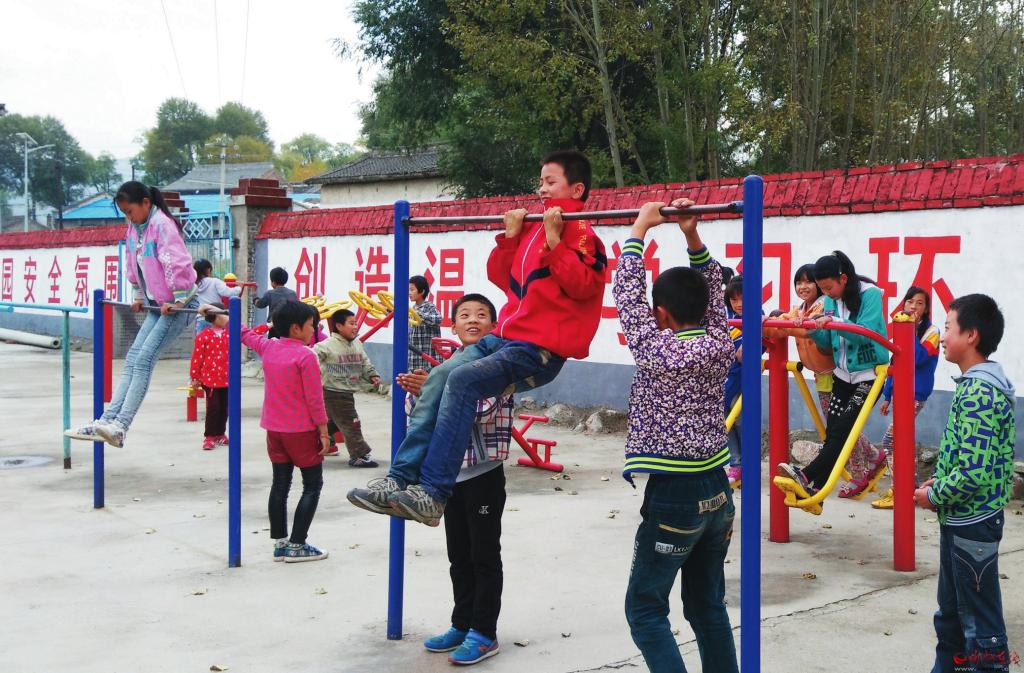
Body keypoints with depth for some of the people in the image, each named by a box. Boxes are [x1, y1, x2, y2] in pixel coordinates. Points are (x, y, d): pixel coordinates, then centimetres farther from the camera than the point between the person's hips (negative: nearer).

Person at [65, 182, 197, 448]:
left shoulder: (162, 225, -17)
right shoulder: (134, 228, 10)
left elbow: (178, 264, -24)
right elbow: (133, 264, 21)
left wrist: (178, 300, -22)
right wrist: (138, 296, 22)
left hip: (178, 304, -9)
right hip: (157, 304, 9)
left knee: (144, 360, -17)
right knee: (133, 359, 1)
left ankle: (120, 427, -21)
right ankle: (107, 421, -2)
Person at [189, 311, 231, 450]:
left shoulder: (230, 333, 4)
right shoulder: (203, 336, -10)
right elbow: (197, 357, -7)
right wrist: (195, 378, -5)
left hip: (227, 378, 5)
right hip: (210, 378, -5)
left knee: (224, 407, 11)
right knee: (213, 407, -5)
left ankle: (220, 433, 24)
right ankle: (209, 436, 5)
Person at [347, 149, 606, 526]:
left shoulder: (580, 234, -3)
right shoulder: (534, 227, 21)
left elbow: (583, 286, -19)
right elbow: (502, 279, 26)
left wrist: (554, 239, -18)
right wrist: (511, 236, 14)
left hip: (541, 350, -8)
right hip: (505, 336, 8)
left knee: (462, 380, -27)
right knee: (438, 378, -11)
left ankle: (432, 494, -30)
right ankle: (400, 480, -14)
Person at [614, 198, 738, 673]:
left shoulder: (656, 349, -12)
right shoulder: (719, 345, 2)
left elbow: (626, 290, -4)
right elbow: (712, 286, 14)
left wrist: (640, 228, 3)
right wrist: (692, 233, 7)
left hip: (672, 496, -6)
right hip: (716, 491, 7)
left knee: (645, 610, 2)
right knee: (708, 607, 15)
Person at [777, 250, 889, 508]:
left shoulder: (870, 294, -15)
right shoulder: (831, 301, 5)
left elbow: (866, 333, -26)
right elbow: (827, 341, 6)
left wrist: (834, 322, -36)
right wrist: (812, 329, -13)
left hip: (870, 373, -7)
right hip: (843, 373, 7)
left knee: (843, 428, -13)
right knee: (833, 430, -1)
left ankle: (806, 477, -21)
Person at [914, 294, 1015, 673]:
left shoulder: (978, 393, -22)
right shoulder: (981, 384, 10)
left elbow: (975, 473, -27)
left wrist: (934, 496, -13)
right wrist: (940, 483, 9)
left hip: (972, 523, -10)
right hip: (960, 519, 10)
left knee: (980, 620, 1)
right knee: (951, 611, 21)